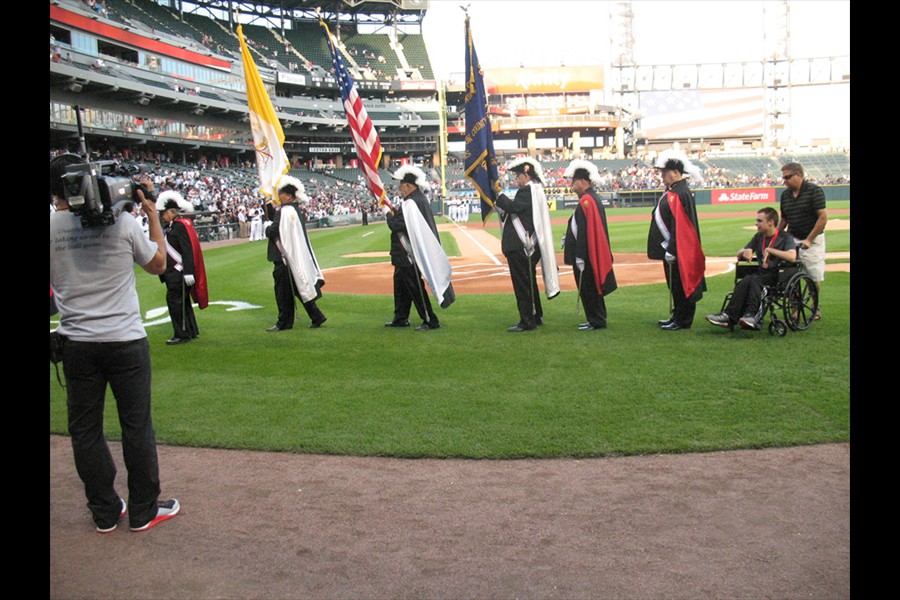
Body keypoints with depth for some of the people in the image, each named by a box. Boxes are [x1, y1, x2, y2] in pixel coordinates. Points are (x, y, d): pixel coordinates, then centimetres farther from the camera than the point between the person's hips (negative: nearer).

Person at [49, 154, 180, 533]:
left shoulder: (52, 228, -4)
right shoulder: (121, 220, -10)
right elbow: (158, 264, 4)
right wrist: (152, 212, 10)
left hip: (76, 343, 2)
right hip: (126, 341, -2)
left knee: (84, 429, 14)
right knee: (136, 426, 9)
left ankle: (105, 512, 24)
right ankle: (143, 511, 19)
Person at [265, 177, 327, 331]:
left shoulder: (284, 211, -18)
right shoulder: (296, 210, 11)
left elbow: (271, 231, -20)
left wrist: (266, 228, 0)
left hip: (284, 256, -9)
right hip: (297, 254, 9)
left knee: (282, 289, 1)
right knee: (300, 287, 14)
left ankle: (283, 323, 9)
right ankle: (317, 317, 15)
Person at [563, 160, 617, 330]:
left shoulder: (585, 201, -17)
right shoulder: (594, 199, 14)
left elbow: (584, 231, -22)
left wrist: (579, 257, -21)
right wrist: (569, 238, 17)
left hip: (586, 254, -10)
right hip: (595, 253, 10)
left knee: (587, 289, -2)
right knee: (593, 288, 16)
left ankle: (596, 322, 5)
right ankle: (597, 319, 24)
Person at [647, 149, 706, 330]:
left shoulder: (678, 194, -20)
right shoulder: (674, 191, 12)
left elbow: (679, 227, -24)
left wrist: (671, 250, -23)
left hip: (678, 250, -10)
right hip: (672, 247, 10)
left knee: (680, 284, 0)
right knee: (675, 285, 17)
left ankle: (682, 321, 10)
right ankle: (678, 317, 28)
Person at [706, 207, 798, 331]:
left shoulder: (785, 237, 2)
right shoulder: (758, 237, 21)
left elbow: (792, 257, -18)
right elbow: (739, 255, 22)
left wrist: (769, 250, -14)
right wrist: (745, 252, -1)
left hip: (778, 275, -5)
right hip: (761, 273, 5)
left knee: (753, 280, -34)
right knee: (746, 280, -29)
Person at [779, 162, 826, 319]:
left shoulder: (814, 191, -10)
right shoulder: (785, 195, 7)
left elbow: (823, 217, -14)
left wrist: (809, 240, -17)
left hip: (813, 240, -5)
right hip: (792, 239, 5)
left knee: (814, 277, 1)